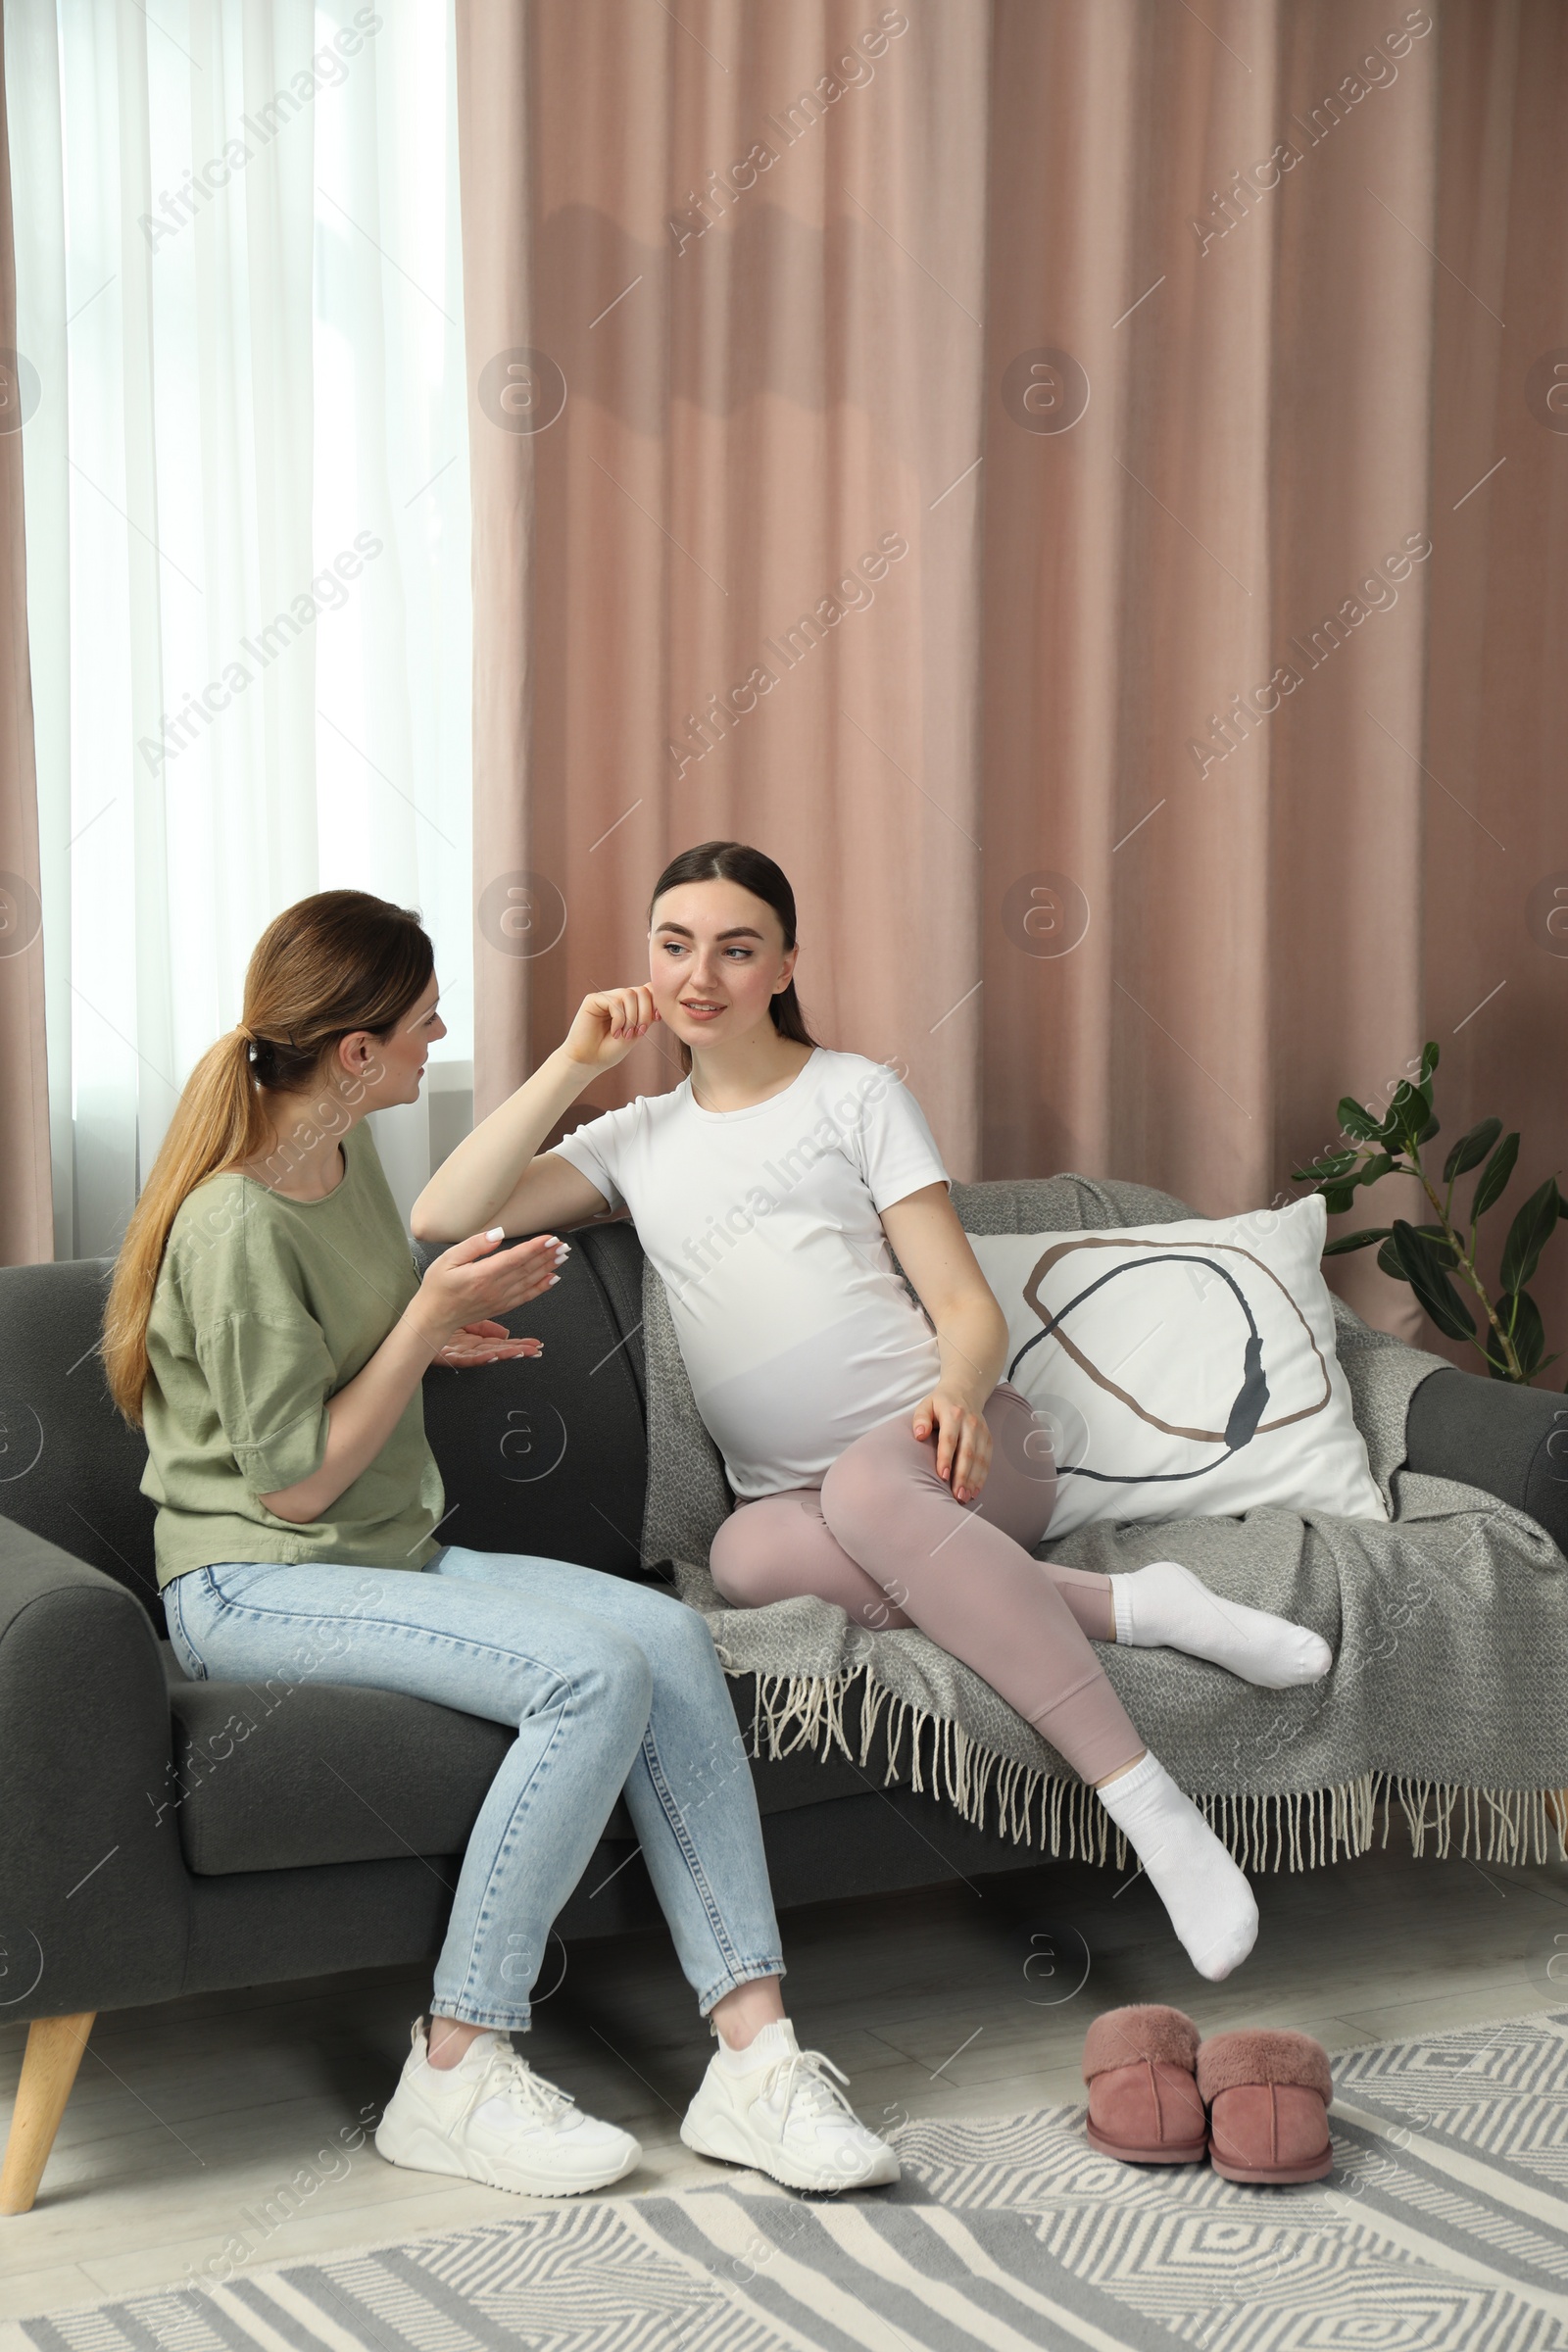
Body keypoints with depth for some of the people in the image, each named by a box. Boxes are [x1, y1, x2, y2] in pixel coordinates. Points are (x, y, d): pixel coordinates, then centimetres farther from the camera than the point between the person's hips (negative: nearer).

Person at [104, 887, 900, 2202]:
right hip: (253, 1586, -8)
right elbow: (295, 1482, -17)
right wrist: (429, 1316, -14)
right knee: (595, 1675, -28)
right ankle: (457, 2075, -17)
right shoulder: (237, 1225, -20)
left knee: (669, 1635, -16)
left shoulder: (348, 1153, 8)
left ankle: (753, 2055, -17)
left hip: (391, 1552, 8)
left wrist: (439, 1333, 10)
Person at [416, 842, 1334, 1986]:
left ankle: (1152, 1808, -43)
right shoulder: (637, 1138, 22)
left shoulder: (856, 1094, 13)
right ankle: (1130, 1607, -31)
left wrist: (960, 1392, -18)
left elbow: (968, 1305, 5)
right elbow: (443, 1217, 9)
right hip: (798, 1491, 2)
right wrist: (575, 1062, 7)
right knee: (749, 1555, -37)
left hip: (954, 1453, -2)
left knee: (865, 1484, -39)